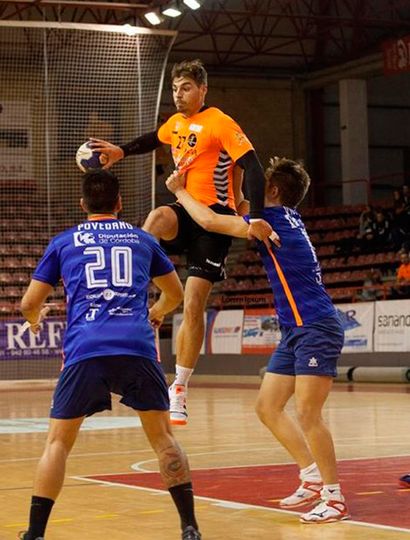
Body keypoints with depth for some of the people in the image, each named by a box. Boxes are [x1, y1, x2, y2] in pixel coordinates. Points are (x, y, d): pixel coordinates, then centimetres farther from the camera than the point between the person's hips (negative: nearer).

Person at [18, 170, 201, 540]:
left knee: (58, 441, 10)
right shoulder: (142, 239, 21)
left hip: (84, 352, -1)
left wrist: (35, 319, 43)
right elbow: (175, 294, 34)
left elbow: (29, 304, 19)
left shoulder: (64, 242, 17)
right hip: (137, 348, 1)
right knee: (163, 437, 13)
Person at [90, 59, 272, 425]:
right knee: (157, 219, -35)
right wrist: (121, 151, 17)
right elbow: (155, 139, 35)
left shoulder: (219, 123, -11)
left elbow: (253, 167, -20)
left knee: (194, 305, -7)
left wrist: (256, 217, -33)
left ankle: (179, 391, 4)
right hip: (185, 211, 5)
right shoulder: (176, 123, 11)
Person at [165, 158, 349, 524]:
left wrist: (179, 191, -1)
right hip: (295, 331, 10)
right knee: (268, 407, 10)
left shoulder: (275, 218, -13)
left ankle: (335, 498, -3)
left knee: (308, 415, -11)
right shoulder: (286, 217, 13)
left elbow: (211, 221, -17)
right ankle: (313, 479, 17)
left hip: (316, 329, -10)